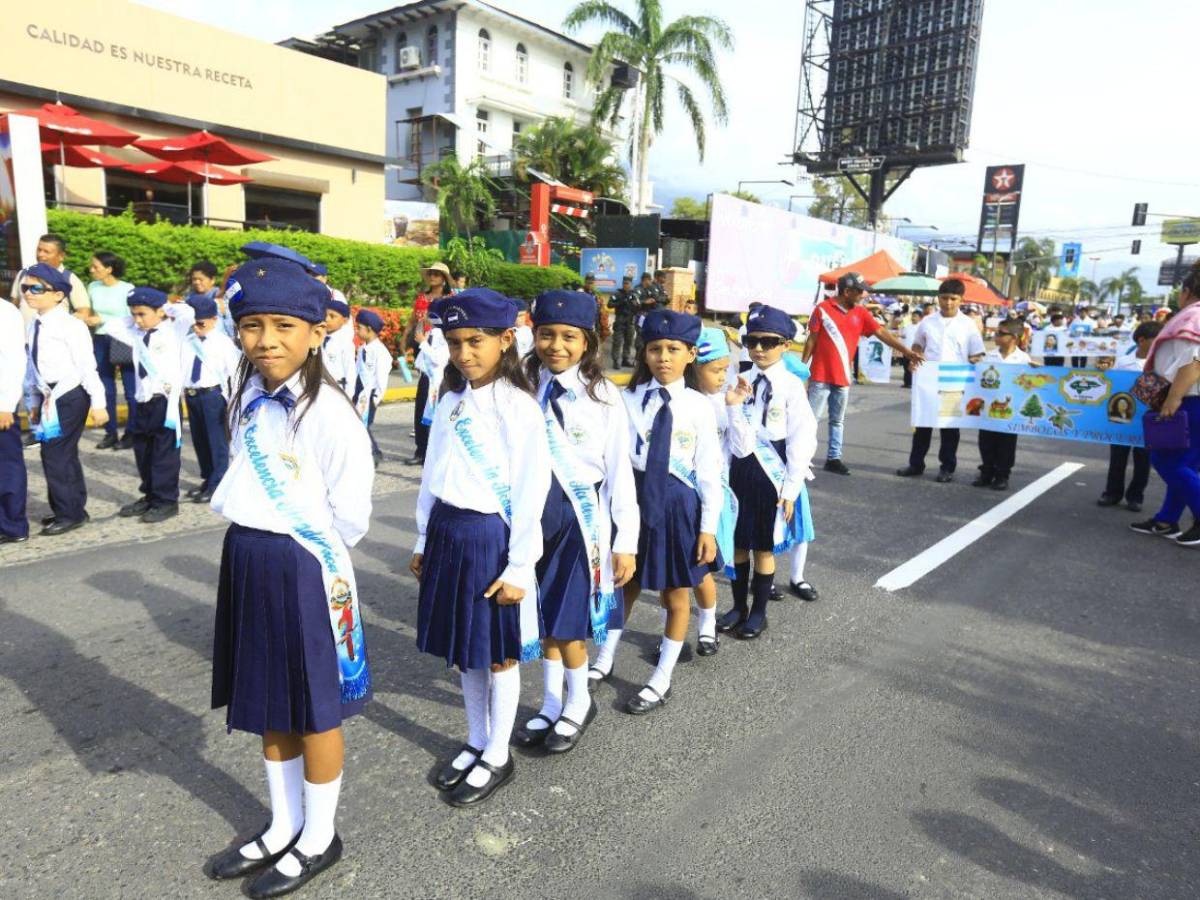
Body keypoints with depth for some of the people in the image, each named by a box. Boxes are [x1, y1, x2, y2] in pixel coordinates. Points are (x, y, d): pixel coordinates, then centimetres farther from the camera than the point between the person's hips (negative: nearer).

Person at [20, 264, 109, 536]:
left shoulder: (70, 326, -14)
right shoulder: (34, 326, 10)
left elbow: (87, 366, -15)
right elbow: (32, 367, 16)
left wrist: (97, 403, -16)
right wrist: (33, 401, 18)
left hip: (69, 396, -8)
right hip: (49, 397, 8)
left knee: (56, 455, -6)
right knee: (63, 455, 14)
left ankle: (69, 513, 7)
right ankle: (74, 509, 26)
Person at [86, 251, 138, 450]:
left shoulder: (127, 289, -10)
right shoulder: (93, 287, 5)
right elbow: (91, 314, 15)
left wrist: (102, 320, -15)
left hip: (124, 342, -5)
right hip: (100, 342, 5)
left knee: (131, 391, 0)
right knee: (105, 390, 8)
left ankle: (131, 434, 9)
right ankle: (110, 433, 17)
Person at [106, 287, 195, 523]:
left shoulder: (173, 331, -5)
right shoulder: (138, 335, 13)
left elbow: (188, 313, -20)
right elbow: (112, 327, 22)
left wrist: (167, 308, -4)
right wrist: (134, 317, 13)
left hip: (165, 401, -7)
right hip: (143, 401, 7)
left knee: (165, 453, -1)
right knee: (143, 452, 14)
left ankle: (167, 501, 8)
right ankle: (150, 496, 25)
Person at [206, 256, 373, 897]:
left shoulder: (329, 412, -18)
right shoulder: (248, 399, 5)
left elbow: (350, 514, -15)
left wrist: (304, 554, -2)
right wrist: (254, 548, 9)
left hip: (304, 568, -7)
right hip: (245, 560, 8)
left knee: (314, 709, 9)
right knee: (267, 705, 19)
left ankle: (319, 838, 30)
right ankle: (284, 827, 39)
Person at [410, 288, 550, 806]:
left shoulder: (517, 406, -13)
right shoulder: (451, 402, 7)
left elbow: (531, 491, -15)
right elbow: (433, 476, 13)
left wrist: (519, 567, -15)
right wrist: (424, 540, 15)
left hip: (491, 536, -6)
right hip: (447, 532, 7)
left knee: (499, 652, 8)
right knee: (462, 648, 17)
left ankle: (497, 757, 27)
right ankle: (476, 742, 36)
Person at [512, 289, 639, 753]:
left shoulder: (604, 396, -8)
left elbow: (620, 471, -7)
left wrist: (626, 541, -7)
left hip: (581, 513, -3)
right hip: (535, 510, 3)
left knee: (567, 621, 5)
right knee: (545, 618, 15)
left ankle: (578, 703, 31)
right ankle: (550, 704, 35)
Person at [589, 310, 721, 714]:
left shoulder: (698, 406, -8)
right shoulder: (628, 400, -5)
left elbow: (708, 471, -5)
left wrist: (708, 528, -6)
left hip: (677, 502, -1)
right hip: (634, 495, 1)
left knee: (676, 594, 12)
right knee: (624, 584, 20)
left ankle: (662, 679, 32)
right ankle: (604, 661, 41)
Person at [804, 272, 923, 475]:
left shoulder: (861, 314, 6)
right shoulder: (823, 309, -5)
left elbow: (882, 333, 4)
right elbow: (812, 339, -1)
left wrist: (906, 351, -2)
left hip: (843, 377, 5)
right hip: (821, 376, -5)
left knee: (837, 420, 10)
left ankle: (833, 458, 17)